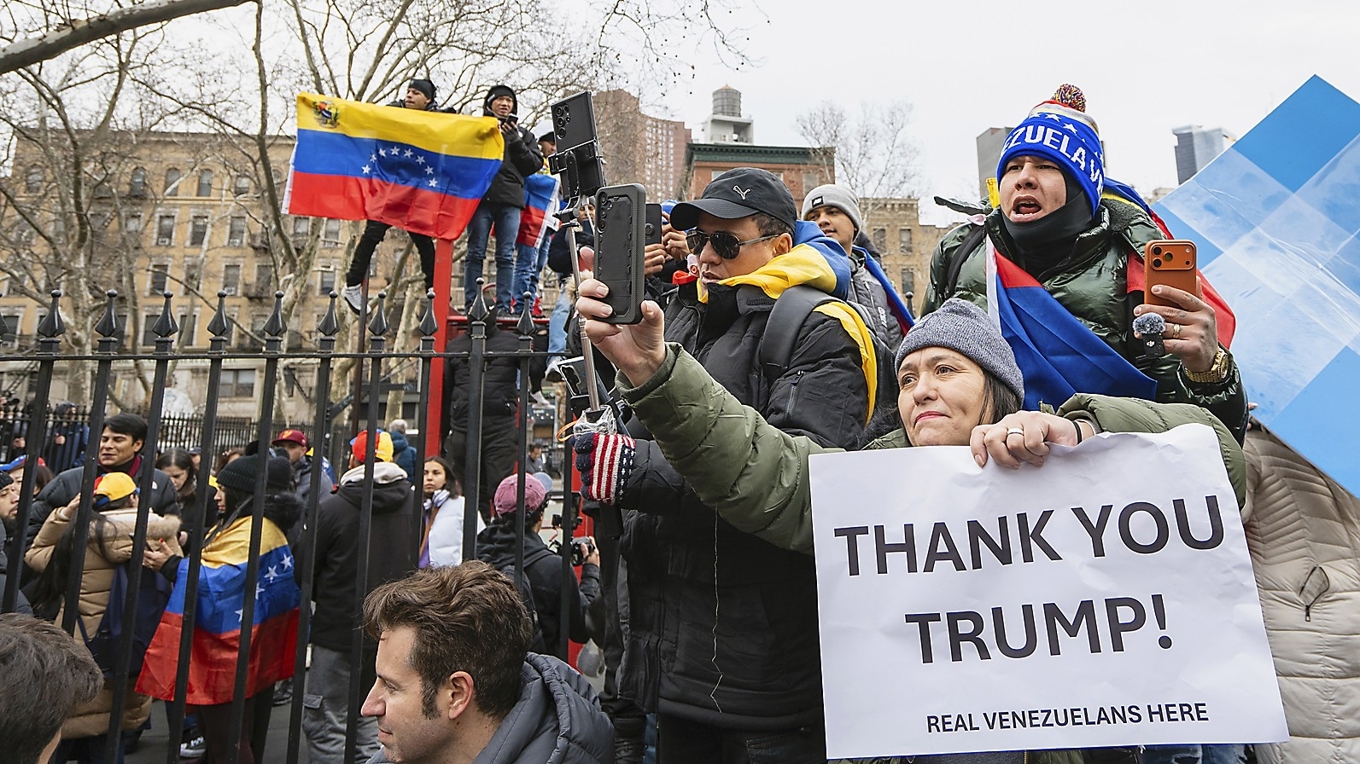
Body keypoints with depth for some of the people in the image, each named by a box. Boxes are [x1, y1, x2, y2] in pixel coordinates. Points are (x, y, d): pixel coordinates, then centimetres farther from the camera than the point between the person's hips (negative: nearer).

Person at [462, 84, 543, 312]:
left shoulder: (523, 134, 23)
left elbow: (536, 164, 10)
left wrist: (517, 142, -2)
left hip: (510, 200, 1)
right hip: (480, 196, -1)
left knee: (506, 256, -2)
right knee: (476, 253, -5)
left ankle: (504, 306, -2)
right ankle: (470, 305, -4)